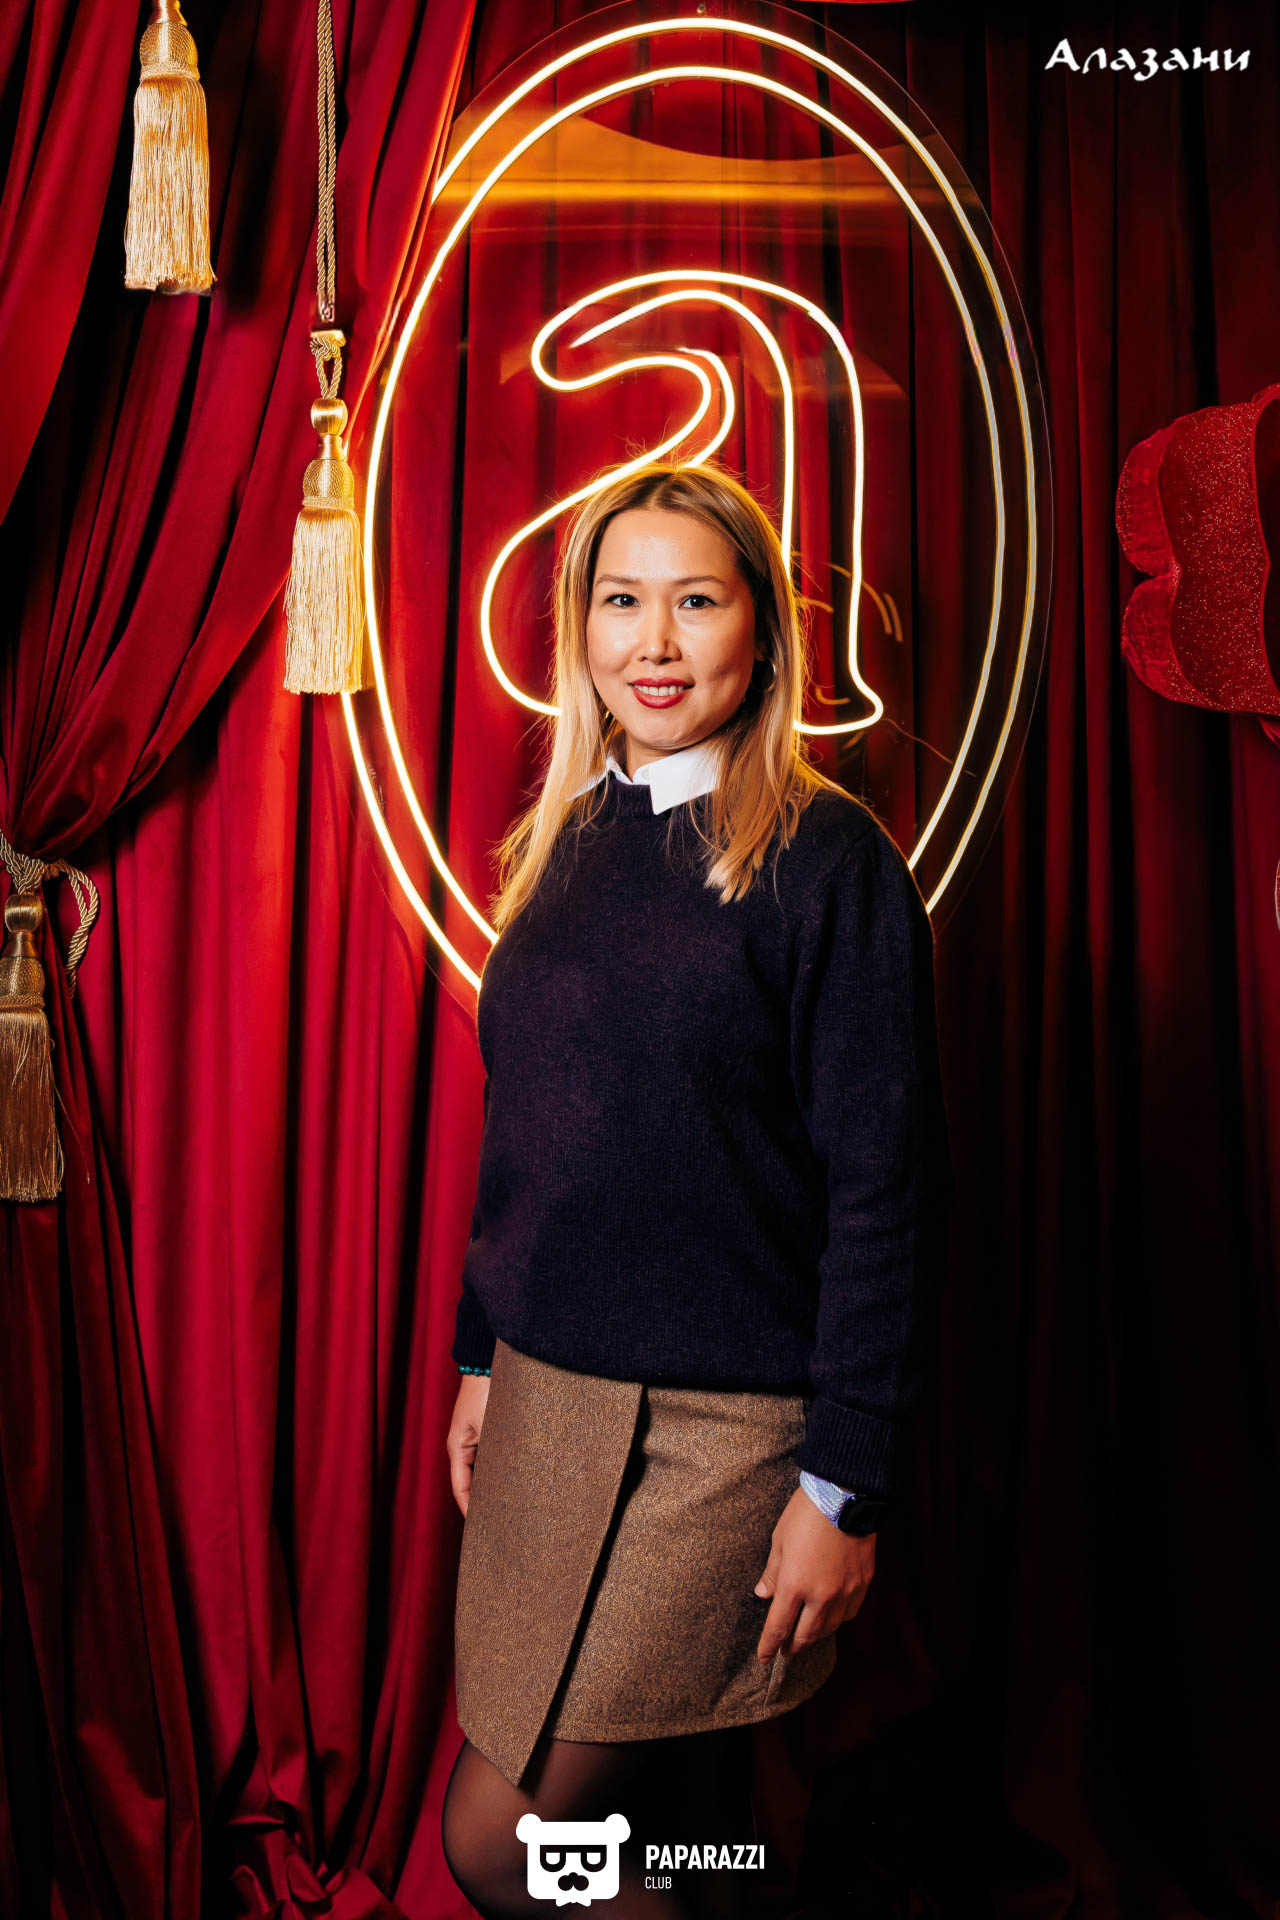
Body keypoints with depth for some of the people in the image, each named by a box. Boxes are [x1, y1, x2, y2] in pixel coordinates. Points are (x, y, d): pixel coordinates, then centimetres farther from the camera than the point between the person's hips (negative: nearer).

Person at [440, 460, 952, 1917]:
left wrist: (846, 1485, -13)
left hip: (724, 1420, -6)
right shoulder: (563, 844, 7)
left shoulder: (827, 857, -11)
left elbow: (887, 1186, -13)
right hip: (546, 1395, 6)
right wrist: (481, 1361, 14)